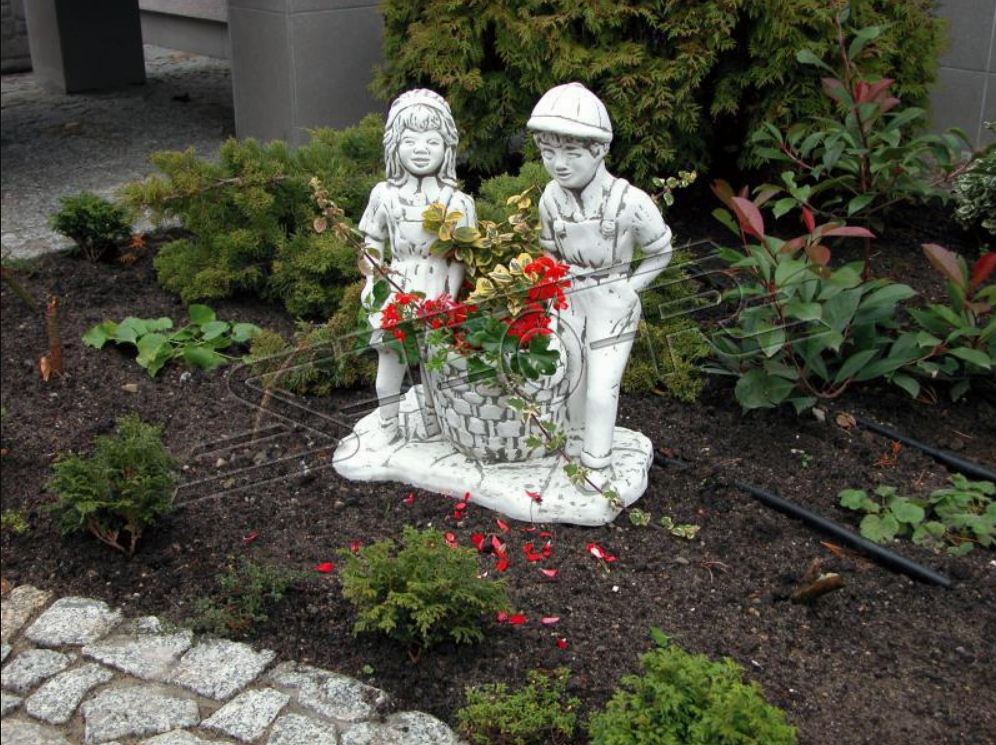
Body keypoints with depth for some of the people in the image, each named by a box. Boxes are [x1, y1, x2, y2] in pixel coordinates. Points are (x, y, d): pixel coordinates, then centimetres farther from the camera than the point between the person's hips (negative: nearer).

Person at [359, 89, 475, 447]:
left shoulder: (454, 201, -7)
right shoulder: (384, 194, 1)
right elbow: (373, 242, 11)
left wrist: (452, 296, -11)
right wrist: (371, 281, 4)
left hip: (435, 289, -2)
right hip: (396, 287, 3)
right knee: (389, 358, 9)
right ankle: (388, 424, 24)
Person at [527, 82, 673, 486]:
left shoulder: (629, 201, -25)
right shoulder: (551, 198, -11)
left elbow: (660, 252, -7)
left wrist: (628, 286, -9)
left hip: (612, 303, -4)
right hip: (568, 298, 4)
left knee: (601, 389, -3)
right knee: (573, 377, 18)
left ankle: (597, 465, 14)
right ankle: (576, 440, 39)